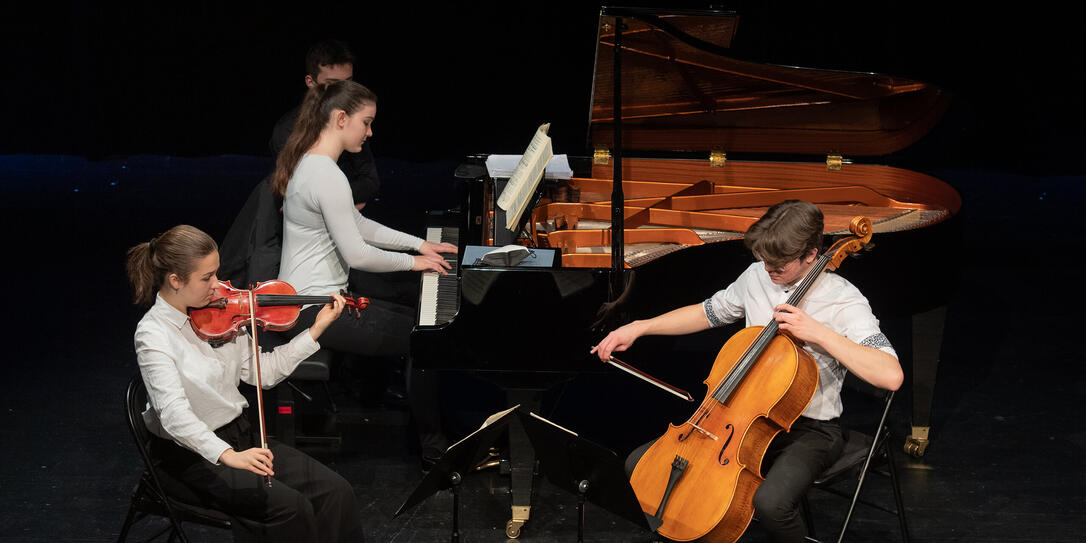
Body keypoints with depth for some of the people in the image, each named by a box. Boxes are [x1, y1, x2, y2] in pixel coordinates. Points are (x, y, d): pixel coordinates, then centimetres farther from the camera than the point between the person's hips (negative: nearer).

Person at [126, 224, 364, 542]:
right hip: (193, 455, -7)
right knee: (290, 507, -26)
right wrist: (227, 455, -45)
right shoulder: (153, 335, -19)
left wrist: (316, 330, 1)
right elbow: (174, 413, -31)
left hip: (241, 437, 7)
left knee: (335, 492, -10)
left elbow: (262, 373, 7)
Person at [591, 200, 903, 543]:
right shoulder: (757, 277, 1)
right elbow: (708, 313, 19)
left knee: (771, 502, -38)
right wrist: (639, 328, 9)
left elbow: (891, 376, -30)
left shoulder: (843, 301, -17)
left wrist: (819, 334, -32)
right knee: (640, 464, -5)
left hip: (810, 428, -6)